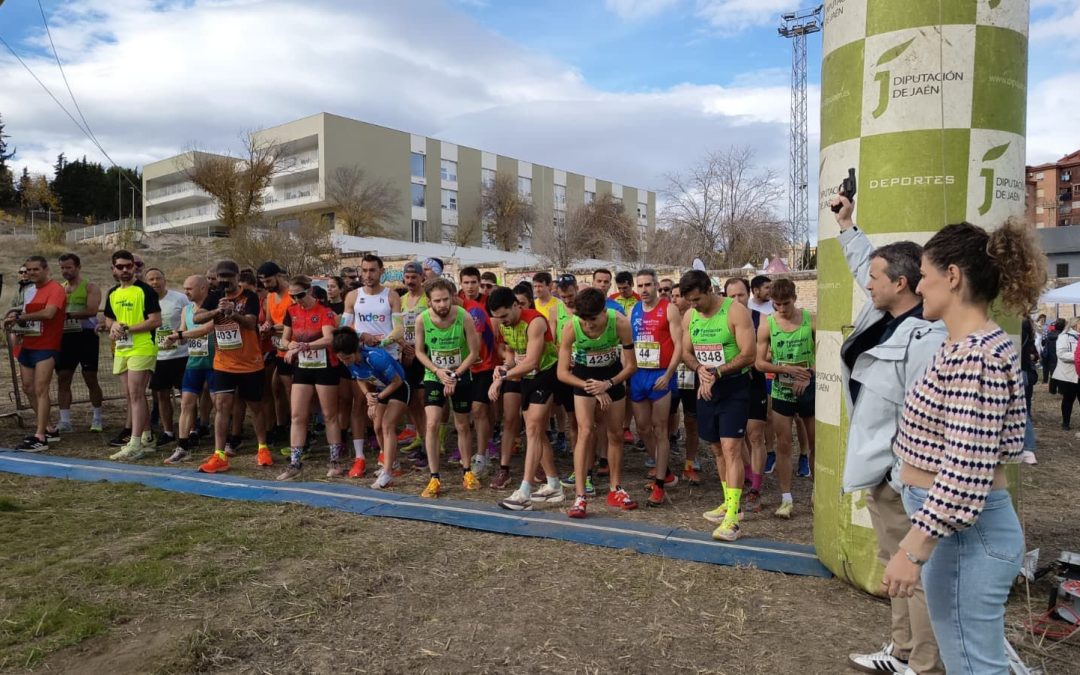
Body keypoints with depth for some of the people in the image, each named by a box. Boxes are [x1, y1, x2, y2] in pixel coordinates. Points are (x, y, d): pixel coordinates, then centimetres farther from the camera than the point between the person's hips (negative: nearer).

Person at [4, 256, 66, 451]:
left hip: (46, 347, -9)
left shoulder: (55, 289, -9)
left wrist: (20, 317, -17)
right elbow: (28, 314, 16)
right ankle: (47, 429, 23)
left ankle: (40, 438, -9)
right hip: (28, 345, 9)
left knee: (40, 390, -10)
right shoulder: (30, 290, 16)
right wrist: (16, 319, -3)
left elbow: (48, 313, -23)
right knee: (28, 388, 12)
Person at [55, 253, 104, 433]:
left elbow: (92, 310, -17)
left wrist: (67, 313, -21)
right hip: (65, 337, 5)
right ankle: (64, 421, 8)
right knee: (62, 378, 3)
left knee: (90, 378, 1)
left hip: (86, 336, -5)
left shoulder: (90, 287, -3)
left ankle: (97, 418, 13)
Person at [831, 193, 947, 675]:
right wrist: (846, 225, 33)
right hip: (881, 472, 10)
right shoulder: (883, 316, 5)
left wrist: (905, 481, -23)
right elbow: (865, 263, 26)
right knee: (895, 568, 21)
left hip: (901, 479, -10)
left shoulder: (926, 340, -24)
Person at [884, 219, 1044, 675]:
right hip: (954, 525, 10)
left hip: (964, 533, -10)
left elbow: (965, 474, -28)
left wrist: (912, 550, -24)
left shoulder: (974, 355, -24)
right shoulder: (969, 345, 8)